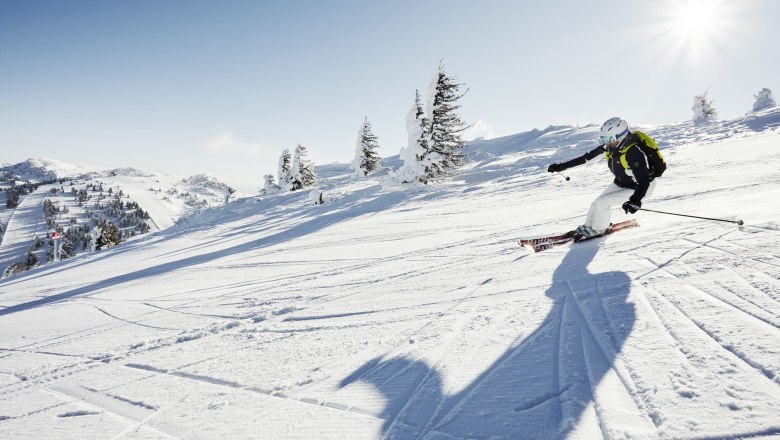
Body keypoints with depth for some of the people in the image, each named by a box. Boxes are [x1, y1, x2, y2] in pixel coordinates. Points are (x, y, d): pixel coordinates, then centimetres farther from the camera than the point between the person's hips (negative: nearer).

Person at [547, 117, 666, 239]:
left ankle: (598, 230, 10)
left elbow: (644, 180, -42)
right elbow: (588, 157, -7)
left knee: (602, 202, -16)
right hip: (621, 182, 7)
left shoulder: (634, 152, -37)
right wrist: (562, 166, -7)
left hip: (640, 188, -7)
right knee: (597, 203, 5)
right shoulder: (610, 145, -14)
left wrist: (635, 200, -58)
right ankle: (587, 227, 29)